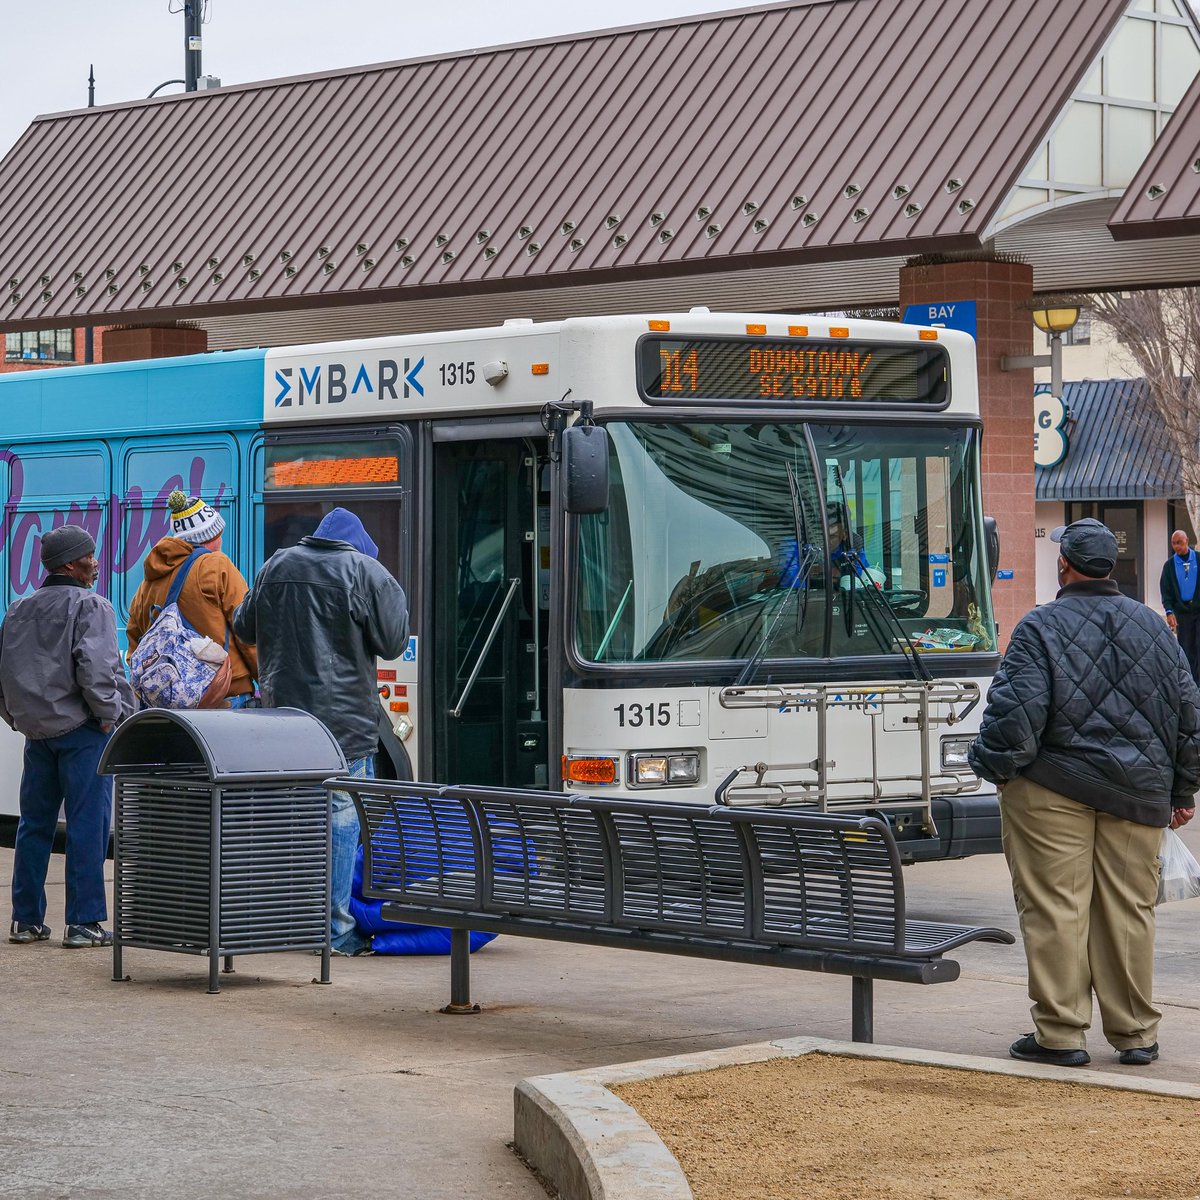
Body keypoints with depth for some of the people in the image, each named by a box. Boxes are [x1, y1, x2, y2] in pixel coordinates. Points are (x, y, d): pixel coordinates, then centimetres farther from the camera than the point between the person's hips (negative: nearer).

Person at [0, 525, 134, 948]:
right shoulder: (90, 606, -9)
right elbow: (94, 665, -21)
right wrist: (110, 713, -11)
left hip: (36, 730, 7)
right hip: (82, 729, -7)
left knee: (34, 824, 13)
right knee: (87, 826, -3)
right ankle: (84, 922, -4)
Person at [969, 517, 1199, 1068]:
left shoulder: (1040, 627, -7)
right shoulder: (1150, 625, 8)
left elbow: (1016, 710, -14)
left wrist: (995, 767, 0)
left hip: (1052, 792, -4)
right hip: (1137, 791, 5)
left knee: (1055, 908, 0)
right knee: (1129, 909, 9)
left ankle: (1060, 1033, 1)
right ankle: (1135, 1033, 15)